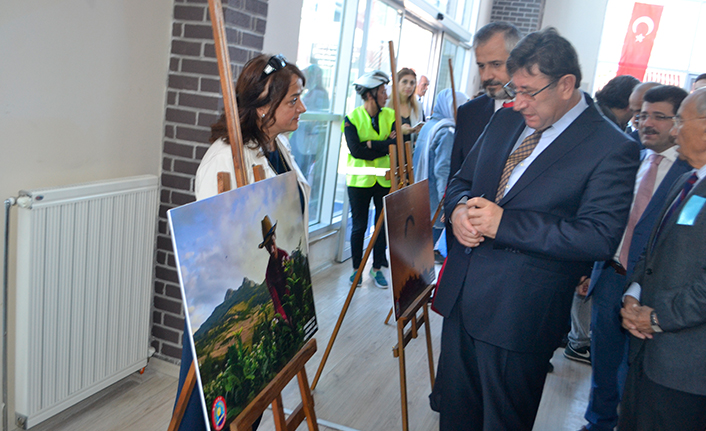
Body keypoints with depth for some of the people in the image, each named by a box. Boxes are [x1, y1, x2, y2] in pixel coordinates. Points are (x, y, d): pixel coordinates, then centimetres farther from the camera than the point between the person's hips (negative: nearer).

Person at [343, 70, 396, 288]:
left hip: (385, 180, 3)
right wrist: (385, 145, -14)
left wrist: (371, 144, -18)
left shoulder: (391, 116, 3)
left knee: (383, 225, 8)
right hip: (360, 180, -2)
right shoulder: (353, 117, -5)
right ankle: (356, 268, 23)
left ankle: (377, 268, 23)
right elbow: (355, 150, -17)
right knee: (359, 226, 7)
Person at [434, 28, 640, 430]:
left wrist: (505, 224, -23)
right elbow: (461, 181, 16)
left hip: (520, 317, -6)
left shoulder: (613, 148, -12)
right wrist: (458, 209, -8)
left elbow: (600, 236, -20)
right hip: (461, 297, 6)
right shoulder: (505, 120, 8)